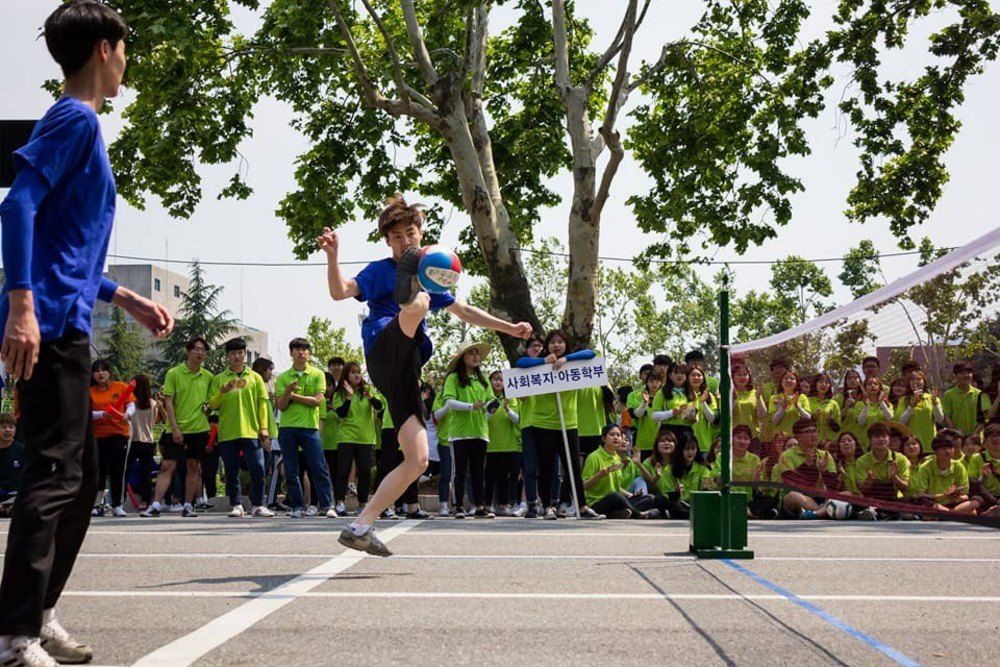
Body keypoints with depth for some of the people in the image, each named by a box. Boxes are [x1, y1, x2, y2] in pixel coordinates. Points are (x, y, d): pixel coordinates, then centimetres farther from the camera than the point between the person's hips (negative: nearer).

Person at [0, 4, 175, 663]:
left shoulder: (81, 124, 23)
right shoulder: (75, 119, -5)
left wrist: (127, 298, 27)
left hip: (65, 328, 10)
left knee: (79, 477, 13)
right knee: (54, 475, -10)